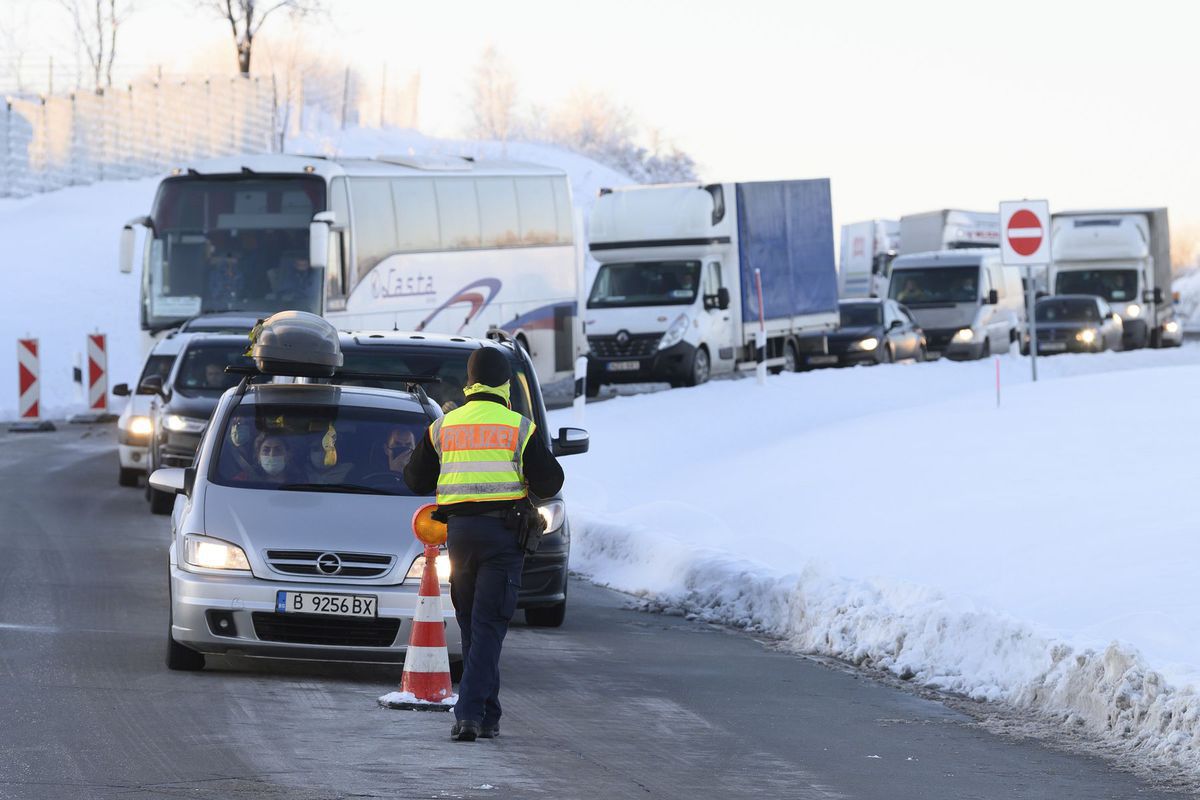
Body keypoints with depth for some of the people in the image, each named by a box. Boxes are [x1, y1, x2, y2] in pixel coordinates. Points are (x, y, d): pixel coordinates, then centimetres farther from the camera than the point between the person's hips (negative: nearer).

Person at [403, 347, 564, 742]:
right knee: (488, 627, -5)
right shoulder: (520, 428, -2)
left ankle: (487, 713, 17)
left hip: (459, 531, 3)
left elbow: (416, 480, 14)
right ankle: (471, 712, -17)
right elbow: (548, 483, -1)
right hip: (503, 532, -3)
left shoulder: (443, 427, 7)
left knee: (470, 624, 14)